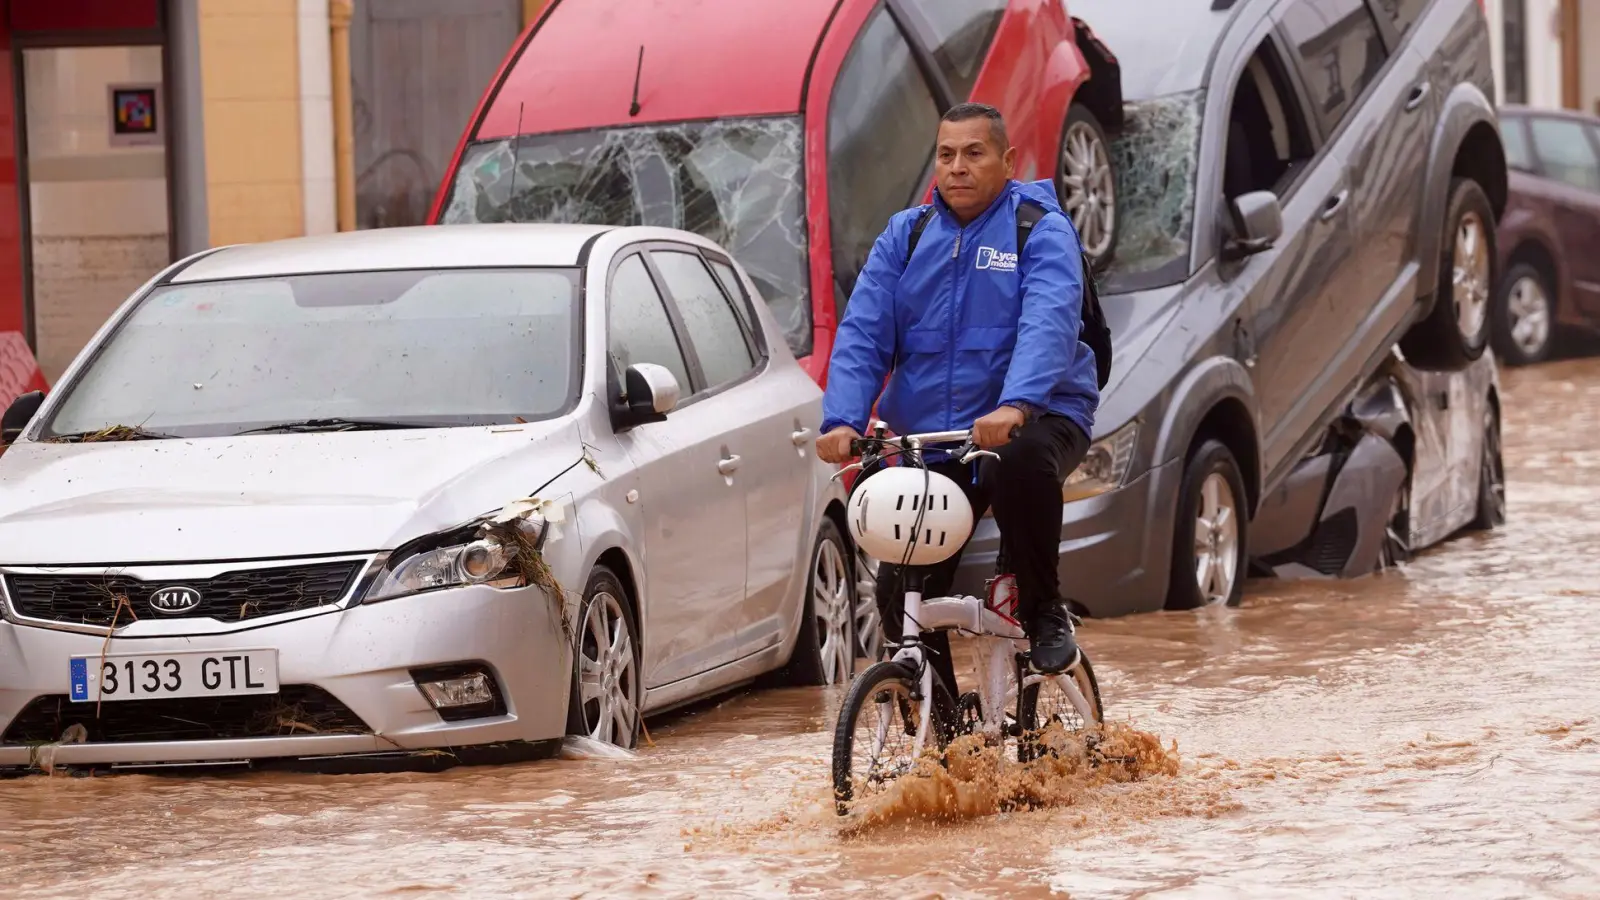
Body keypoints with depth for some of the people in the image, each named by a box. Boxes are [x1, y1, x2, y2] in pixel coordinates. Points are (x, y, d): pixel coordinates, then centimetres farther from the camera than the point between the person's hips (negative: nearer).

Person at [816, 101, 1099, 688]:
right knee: (900, 591, -6)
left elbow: (1048, 325, -22)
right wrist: (842, 419, -19)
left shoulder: (1042, 231, -4)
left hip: (1035, 418, -4)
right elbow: (863, 333, -1)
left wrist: (1014, 405, -40)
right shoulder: (905, 237, 9)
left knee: (1020, 459, -39)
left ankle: (1045, 613, -18)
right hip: (929, 438, 4)